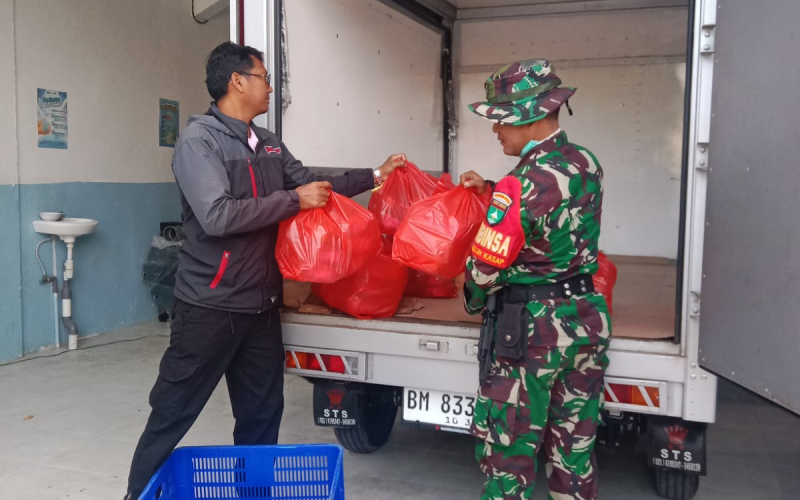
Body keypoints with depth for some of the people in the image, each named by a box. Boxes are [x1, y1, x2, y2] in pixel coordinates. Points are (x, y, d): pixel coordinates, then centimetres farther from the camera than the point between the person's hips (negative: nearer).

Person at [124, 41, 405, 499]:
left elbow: (311, 184, 19)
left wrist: (374, 176, 16)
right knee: (172, 414, 6)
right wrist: (294, 200, -19)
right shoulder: (199, 140, -14)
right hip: (211, 307, -7)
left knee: (262, 413, 16)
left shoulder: (269, 144, 10)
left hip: (261, 305, 7)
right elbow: (217, 216, -25)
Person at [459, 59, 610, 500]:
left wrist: (474, 302, 6)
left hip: (530, 329, -7)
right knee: (573, 448, 19)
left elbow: (486, 265, -15)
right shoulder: (587, 163, 2)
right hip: (588, 318, 8)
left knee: (508, 451, 9)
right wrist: (493, 190, 13)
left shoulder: (522, 183, -21)